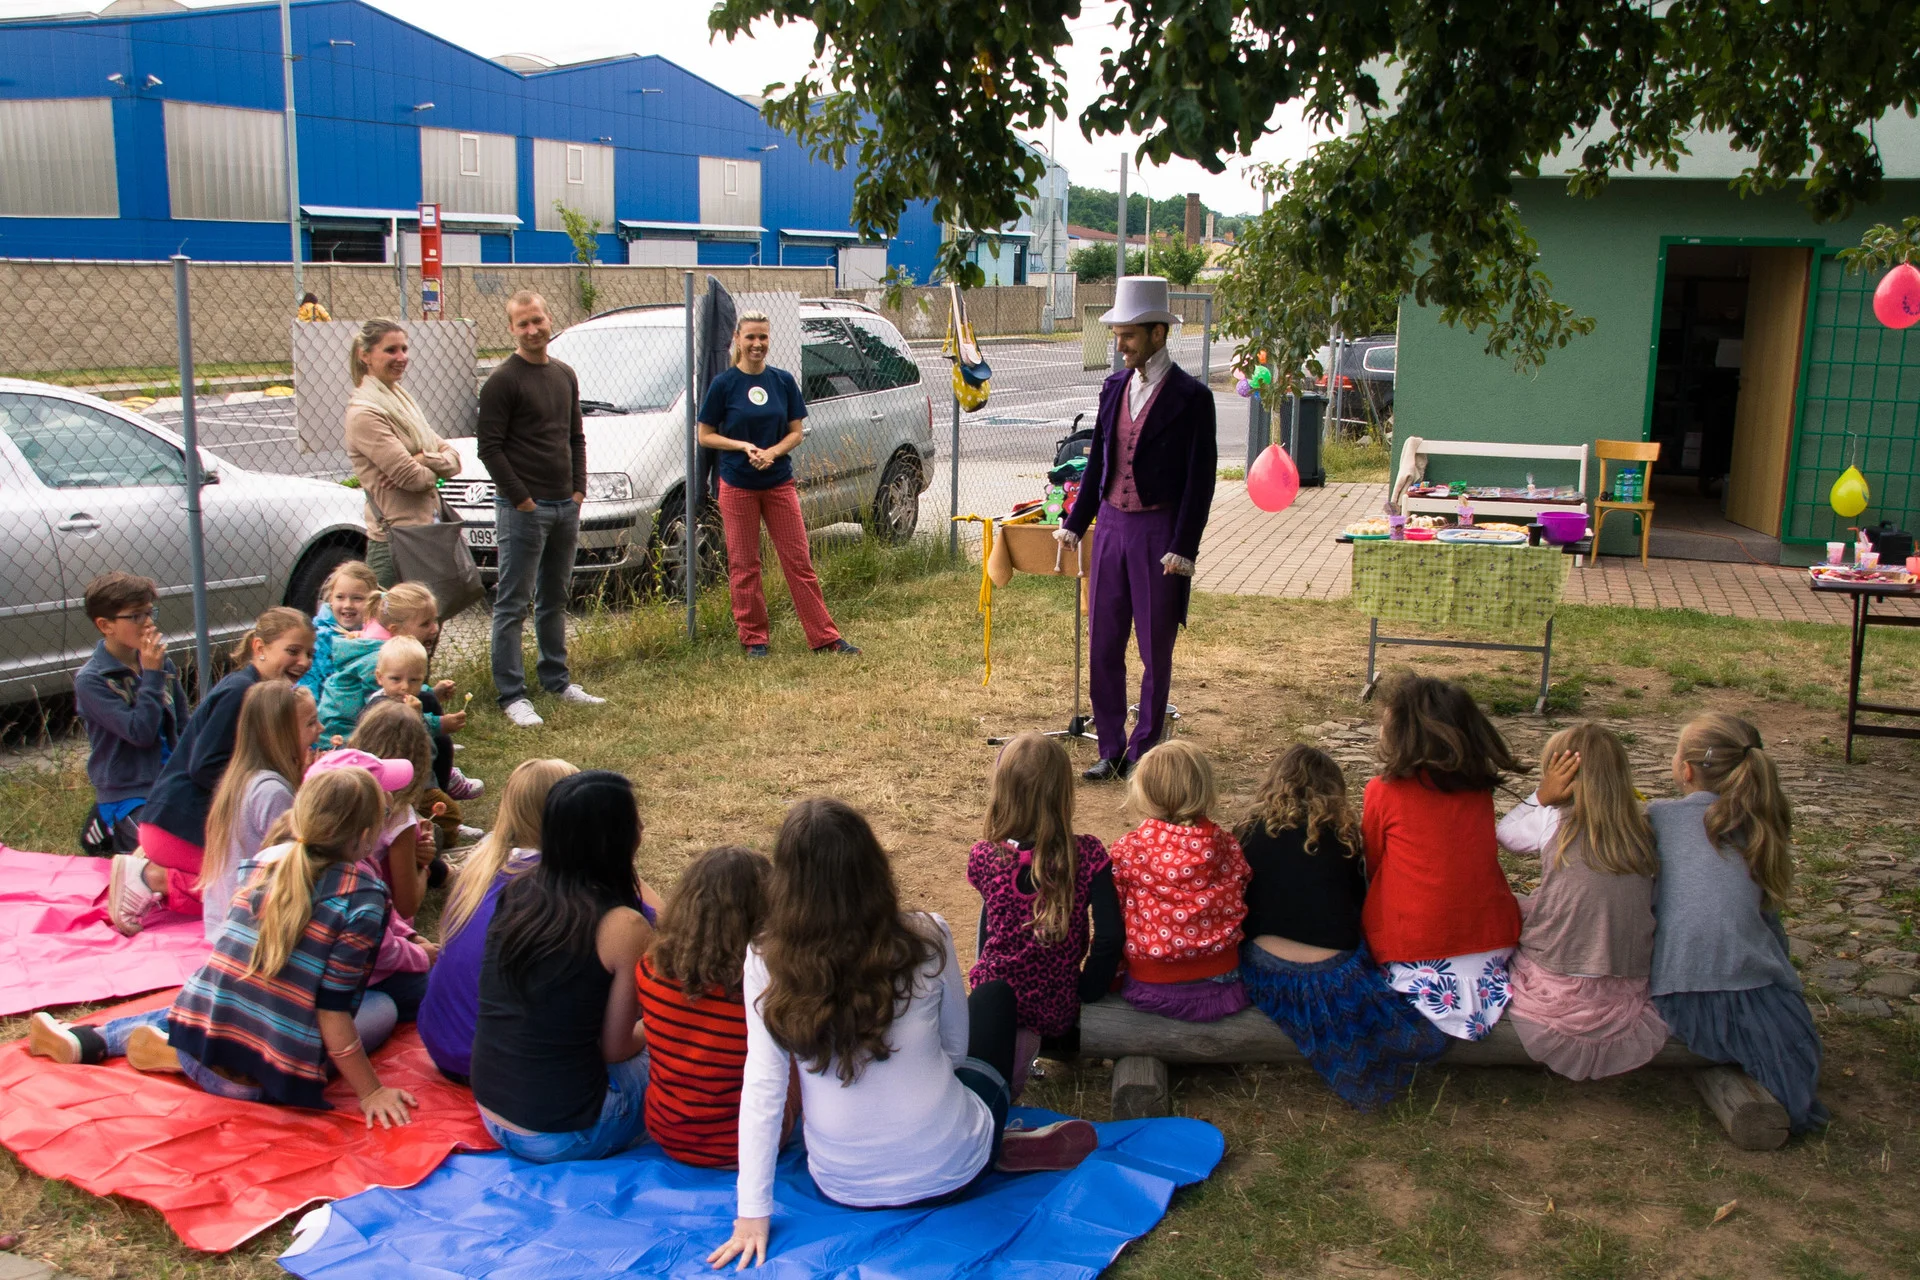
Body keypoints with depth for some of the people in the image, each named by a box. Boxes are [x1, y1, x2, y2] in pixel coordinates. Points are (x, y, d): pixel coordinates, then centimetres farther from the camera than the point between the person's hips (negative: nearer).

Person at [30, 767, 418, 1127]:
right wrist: (371, 1092, -7)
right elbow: (332, 1010, -15)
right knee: (382, 1008, 13)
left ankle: (87, 1040, 21)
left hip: (200, 1034, 8)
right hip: (274, 1076, -7)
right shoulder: (362, 899, -15)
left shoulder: (264, 860, 3)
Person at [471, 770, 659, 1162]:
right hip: (560, 1139, -7)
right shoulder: (623, 927, -20)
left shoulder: (515, 892, -1)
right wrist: (653, 1028, 10)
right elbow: (615, 1049, -9)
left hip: (492, 1116, 7)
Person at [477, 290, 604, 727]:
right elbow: (490, 448, -12)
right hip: (523, 508, -7)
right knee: (513, 605, -3)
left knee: (555, 600, 16)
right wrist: (521, 499, -15)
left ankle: (556, 680, 26)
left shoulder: (564, 375, 12)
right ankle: (512, 695, 0)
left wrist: (579, 489, 7)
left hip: (565, 506, 7)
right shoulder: (502, 381, -9)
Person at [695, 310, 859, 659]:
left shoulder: (783, 381, 2)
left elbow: (796, 432, 5)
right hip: (737, 486, -2)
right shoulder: (724, 384, -4)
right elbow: (705, 436, -1)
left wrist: (772, 452, -14)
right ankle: (754, 639, 17)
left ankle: (824, 637, 6)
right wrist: (744, 446, -17)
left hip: (779, 483, 2)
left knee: (799, 561, 3)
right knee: (743, 566, 5)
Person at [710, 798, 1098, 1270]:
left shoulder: (767, 961, -16)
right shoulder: (924, 937, -17)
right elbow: (956, 1047, -2)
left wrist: (753, 1212, -9)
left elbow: (763, 1083, -15)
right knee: (995, 993, 25)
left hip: (845, 1188, 1)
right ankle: (1005, 1146, 17)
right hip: (950, 1172, -1)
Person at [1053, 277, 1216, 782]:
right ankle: (1111, 750, 18)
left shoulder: (1191, 396, -8)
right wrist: (1074, 525, 11)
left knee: (1155, 649, 5)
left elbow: (1199, 479, -10)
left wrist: (1182, 549, -15)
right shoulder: (1114, 388, 10)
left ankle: (1144, 750, 18)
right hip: (1111, 525, 6)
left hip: (1158, 531, -6)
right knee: (1103, 645, 7)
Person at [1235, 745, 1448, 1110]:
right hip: (1332, 976, -3)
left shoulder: (1255, 830, 2)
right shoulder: (1342, 834, 0)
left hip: (1264, 970, 3)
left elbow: (1240, 898, 10)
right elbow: (1359, 901, 12)